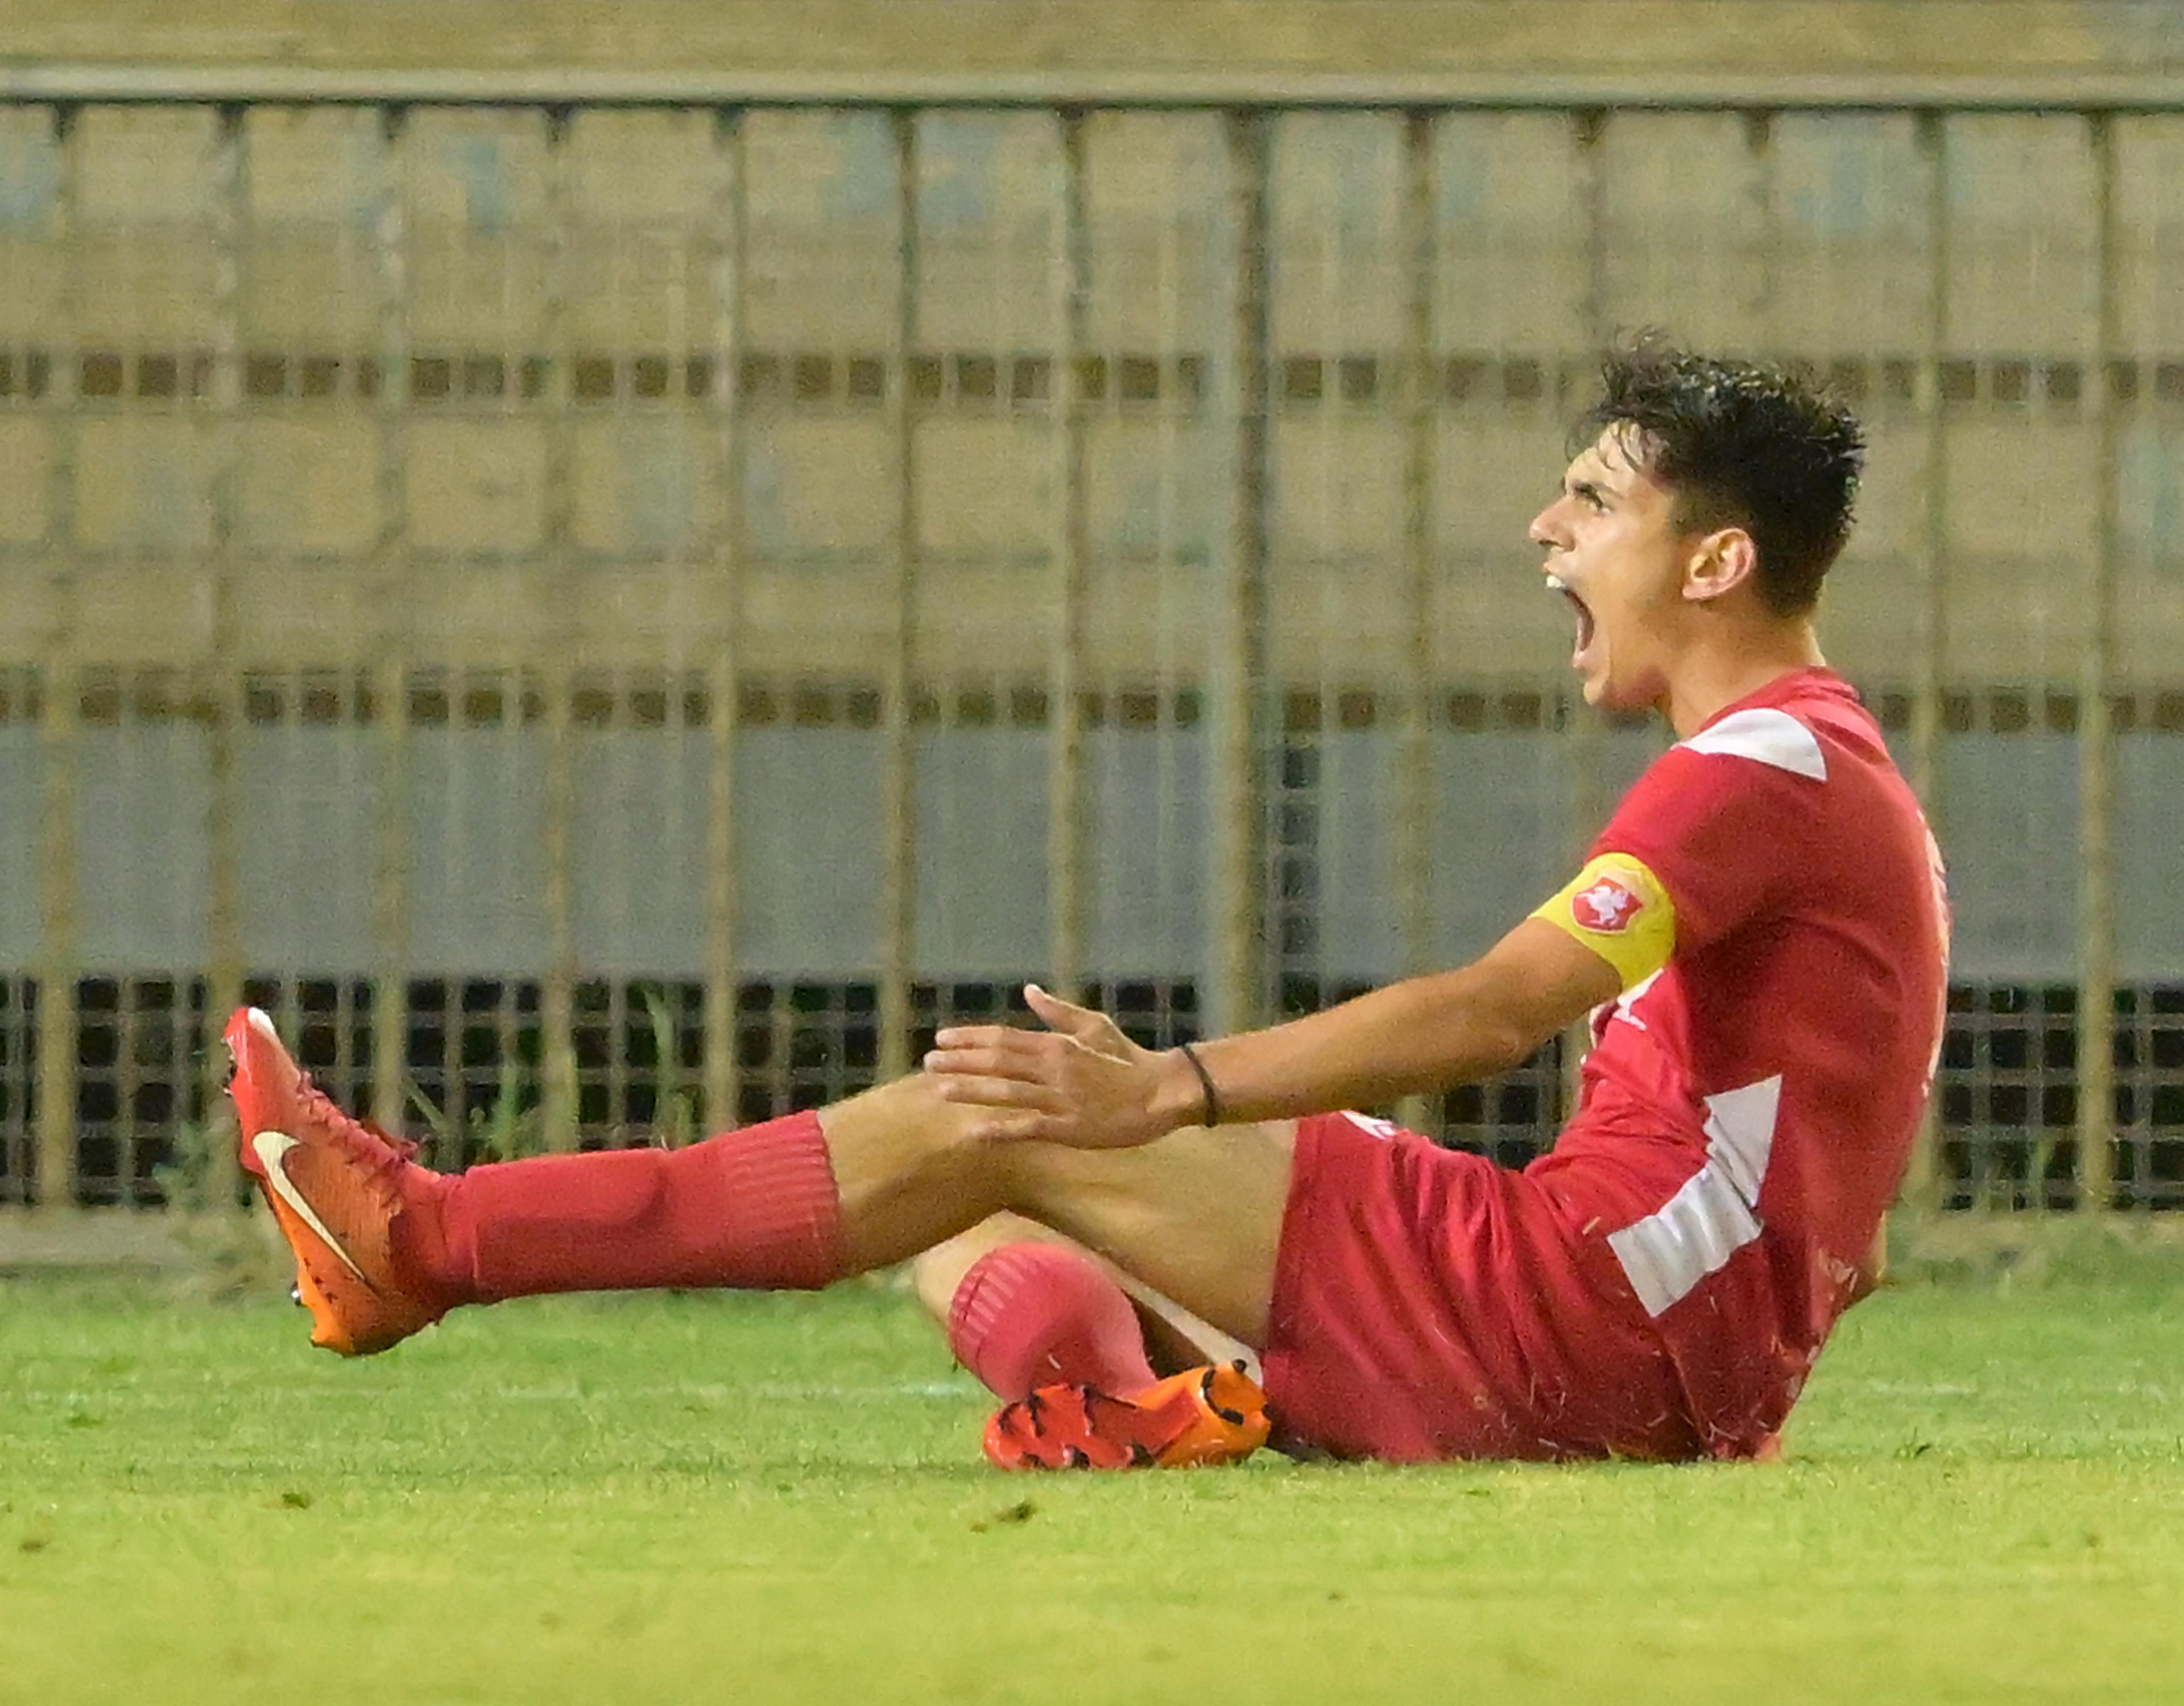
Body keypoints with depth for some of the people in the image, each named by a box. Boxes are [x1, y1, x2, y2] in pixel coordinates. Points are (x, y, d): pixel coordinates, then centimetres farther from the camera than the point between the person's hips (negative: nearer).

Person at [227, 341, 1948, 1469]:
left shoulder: (1768, 769, -10)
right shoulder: (1820, 776, 23)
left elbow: (1504, 1007, -24)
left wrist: (1174, 1090, -30)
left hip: (1591, 1313, -10)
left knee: (997, 1125, -11)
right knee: (974, 1208, 8)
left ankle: (428, 1241, -12)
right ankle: (1097, 1392, -26)